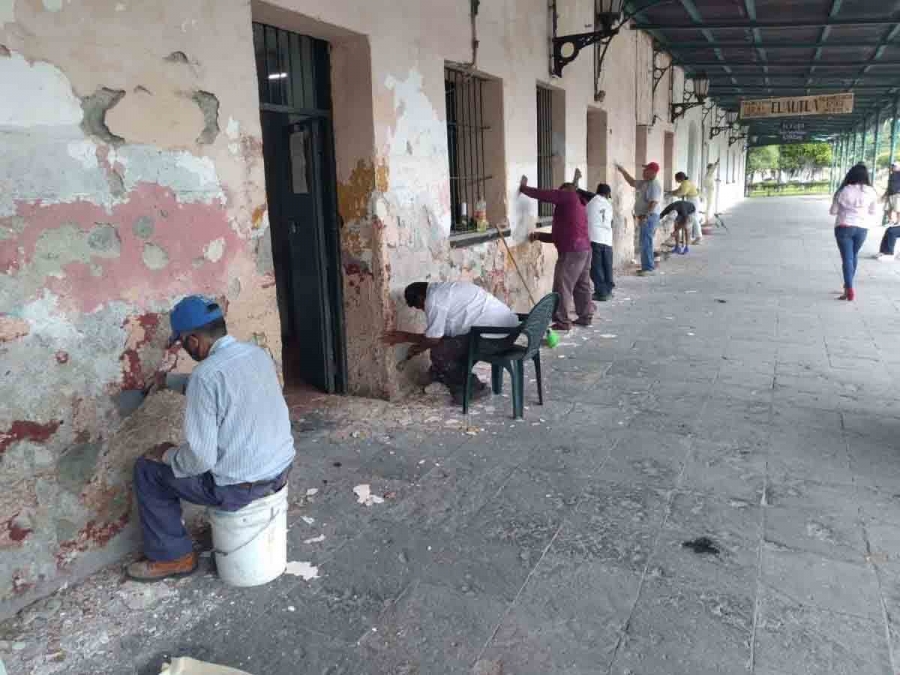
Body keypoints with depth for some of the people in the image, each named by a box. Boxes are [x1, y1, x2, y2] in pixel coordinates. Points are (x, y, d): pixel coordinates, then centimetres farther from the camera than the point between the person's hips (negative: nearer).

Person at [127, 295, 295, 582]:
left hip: (241, 487, -7)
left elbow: (200, 459, -23)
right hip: (281, 467, 8)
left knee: (148, 470, 11)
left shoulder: (206, 375, -24)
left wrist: (167, 455, -1)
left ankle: (173, 557, 22)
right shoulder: (258, 352, 0)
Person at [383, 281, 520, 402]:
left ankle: (473, 388, 6)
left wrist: (406, 337, 8)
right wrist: (420, 346, 30)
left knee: (439, 353, -7)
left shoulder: (434, 299, -11)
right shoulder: (442, 289, 19)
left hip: (497, 335, -10)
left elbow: (433, 339, -7)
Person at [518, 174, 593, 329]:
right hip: (584, 249, 10)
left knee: (562, 286, -6)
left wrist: (523, 188, 10)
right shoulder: (579, 206, 25)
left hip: (571, 251, -10)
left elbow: (542, 195, -4)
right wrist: (539, 235, 20)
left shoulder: (569, 196, -1)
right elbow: (559, 235, 25)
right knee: (582, 285, 16)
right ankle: (586, 316, 23)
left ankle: (563, 322, -5)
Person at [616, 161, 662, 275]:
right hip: (644, 217, 10)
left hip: (649, 217, -10)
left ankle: (648, 268, -9)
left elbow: (653, 203, -24)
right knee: (645, 242, 13)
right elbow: (631, 182, 29)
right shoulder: (644, 183, 15)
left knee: (646, 242, -11)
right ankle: (648, 266, 20)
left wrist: (645, 216, -29)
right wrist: (623, 171, 22)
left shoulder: (654, 185, -15)